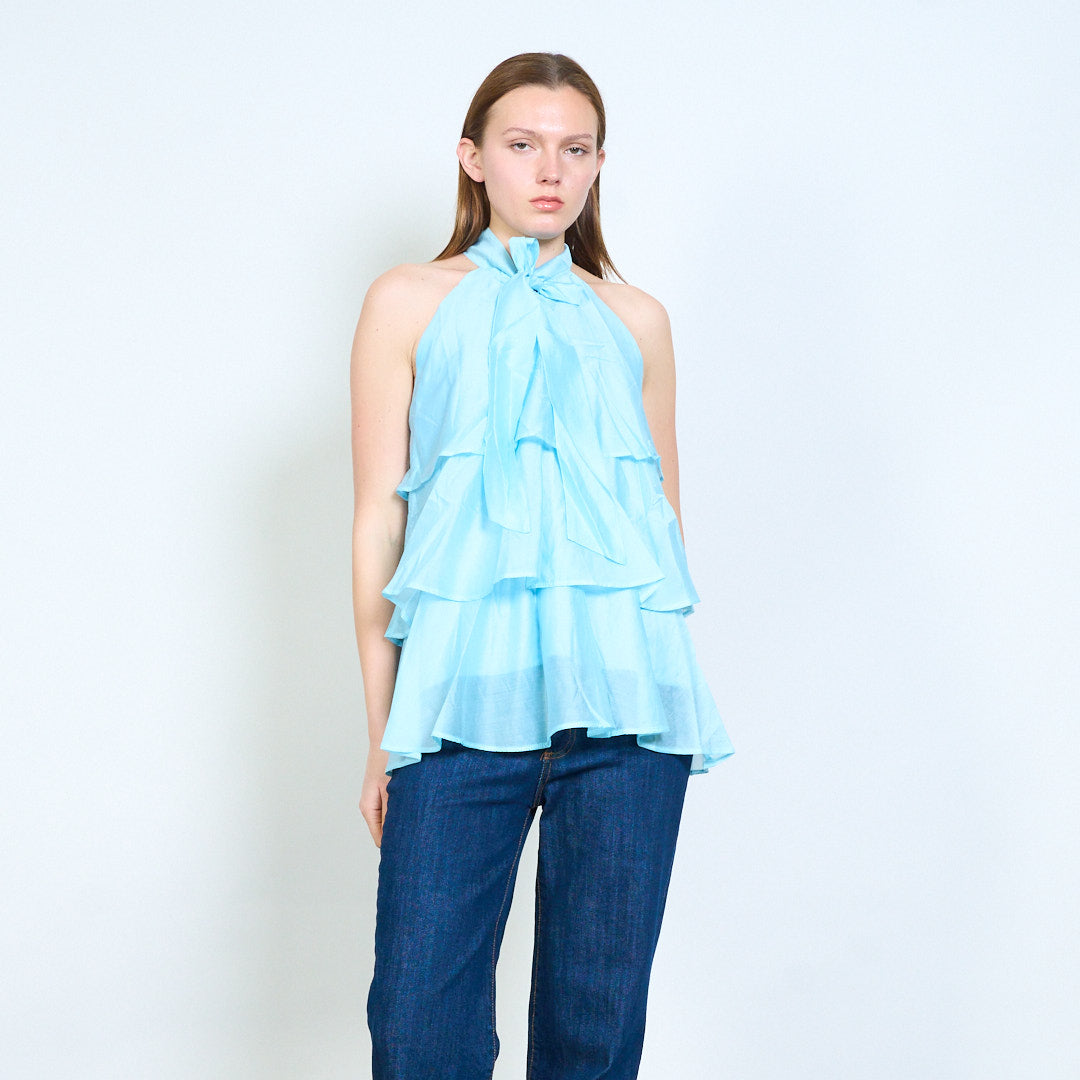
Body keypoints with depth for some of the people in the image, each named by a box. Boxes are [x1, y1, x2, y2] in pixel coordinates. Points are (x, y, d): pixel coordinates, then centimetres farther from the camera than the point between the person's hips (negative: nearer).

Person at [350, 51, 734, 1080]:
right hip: (463, 695, -1)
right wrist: (382, 727, 2)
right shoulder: (410, 301, 9)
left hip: (622, 690, 2)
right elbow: (377, 519, 6)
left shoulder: (633, 319, 15)